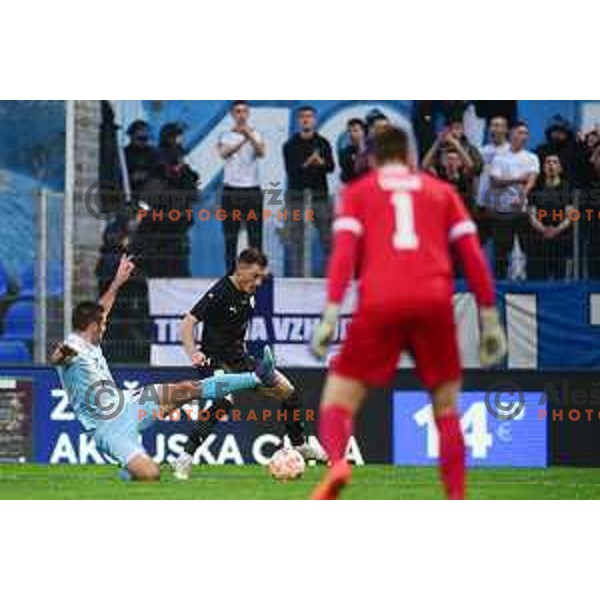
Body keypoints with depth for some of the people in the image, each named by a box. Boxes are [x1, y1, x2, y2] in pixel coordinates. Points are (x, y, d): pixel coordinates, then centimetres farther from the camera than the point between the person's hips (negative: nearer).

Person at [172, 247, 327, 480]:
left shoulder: (249, 292, 4)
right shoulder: (220, 293, -21)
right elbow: (188, 323, -28)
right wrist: (193, 352, -42)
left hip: (240, 358, 9)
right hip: (216, 360, -9)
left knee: (289, 392, 11)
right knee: (224, 400, -36)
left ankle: (300, 446, 32)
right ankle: (185, 458, -34)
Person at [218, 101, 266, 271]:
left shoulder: (255, 135, 6)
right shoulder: (226, 136, 5)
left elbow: (261, 153, -14)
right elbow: (224, 153, -16)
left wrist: (250, 136, -33)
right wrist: (243, 140, -32)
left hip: (252, 189, 0)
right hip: (231, 190, 0)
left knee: (255, 235, -2)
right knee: (230, 235, 0)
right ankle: (230, 270, 4)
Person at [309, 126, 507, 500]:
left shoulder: (357, 192, 17)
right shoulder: (441, 191, 22)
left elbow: (344, 252, 1)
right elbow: (473, 256, 13)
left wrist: (330, 317, -5)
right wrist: (490, 321, 15)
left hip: (379, 305, -1)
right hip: (434, 303, 1)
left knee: (338, 398, 4)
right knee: (446, 404, 18)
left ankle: (337, 462, -28)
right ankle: (457, 503, 7)